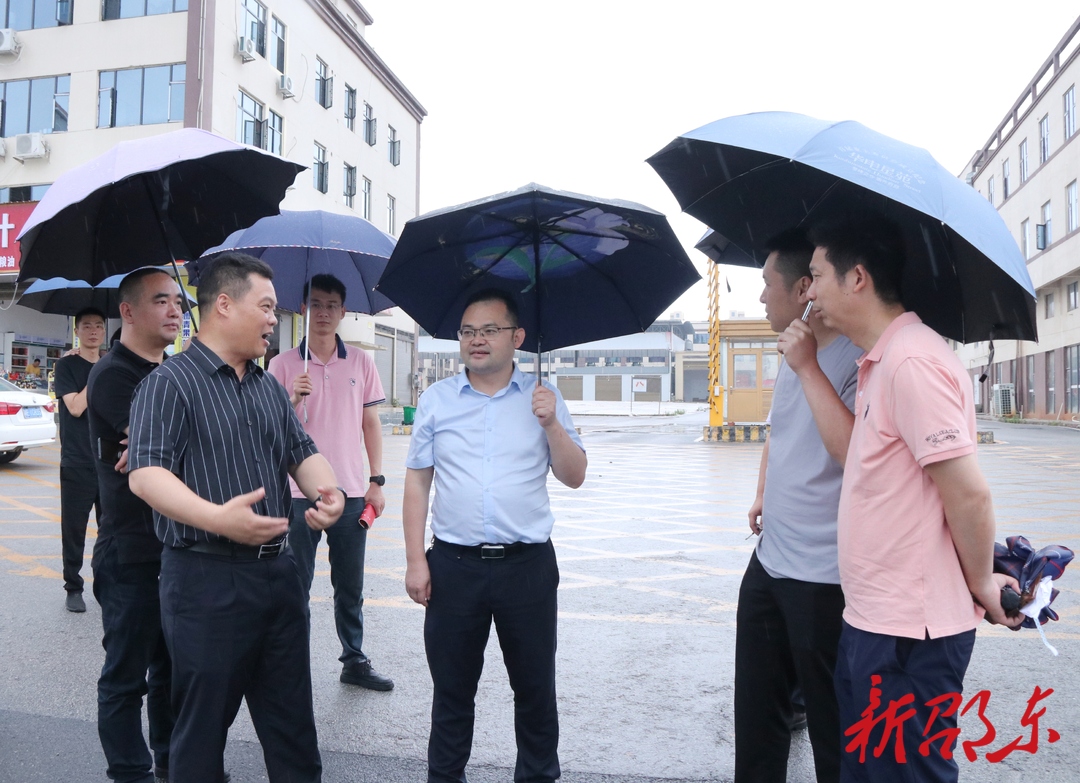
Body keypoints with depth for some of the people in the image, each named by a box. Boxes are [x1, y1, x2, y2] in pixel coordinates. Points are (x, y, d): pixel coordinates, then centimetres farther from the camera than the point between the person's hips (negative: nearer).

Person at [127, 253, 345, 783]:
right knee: (203, 724, 9)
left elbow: (302, 452, 14)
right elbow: (146, 475, -18)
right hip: (206, 579, -6)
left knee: (292, 720, 16)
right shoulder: (170, 383, -8)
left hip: (278, 571, 7)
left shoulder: (270, 389, 15)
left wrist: (328, 492, -8)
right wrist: (218, 517, -33)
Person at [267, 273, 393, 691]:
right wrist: (294, 399, -21)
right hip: (300, 492, -2)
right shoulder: (283, 364, 1)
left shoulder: (360, 362, 6)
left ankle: (355, 660, 25)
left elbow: (371, 423, 9)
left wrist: (377, 480, 3)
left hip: (351, 492, 2)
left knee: (350, 586, 12)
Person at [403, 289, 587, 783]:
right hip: (454, 565, 1)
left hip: (527, 563, 0)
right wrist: (415, 560, -1)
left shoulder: (542, 399, 3)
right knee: (451, 690, 13)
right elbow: (417, 482, 5)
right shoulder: (437, 400, 5)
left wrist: (550, 423, -13)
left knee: (535, 688, 12)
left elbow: (573, 477, 2)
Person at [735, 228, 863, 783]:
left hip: (823, 576, -8)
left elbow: (856, 451, -32)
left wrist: (807, 367, -28)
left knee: (833, 732, 9)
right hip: (769, 562, 9)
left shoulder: (857, 360, -17)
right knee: (756, 715, 21)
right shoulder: (791, 354, 11)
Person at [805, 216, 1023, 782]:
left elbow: (969, 492, -21)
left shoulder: (911, 359, -21)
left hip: (907, 635, -10)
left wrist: (981, 583, -10)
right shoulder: (880, 360, 12)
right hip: (872, 621, 10)